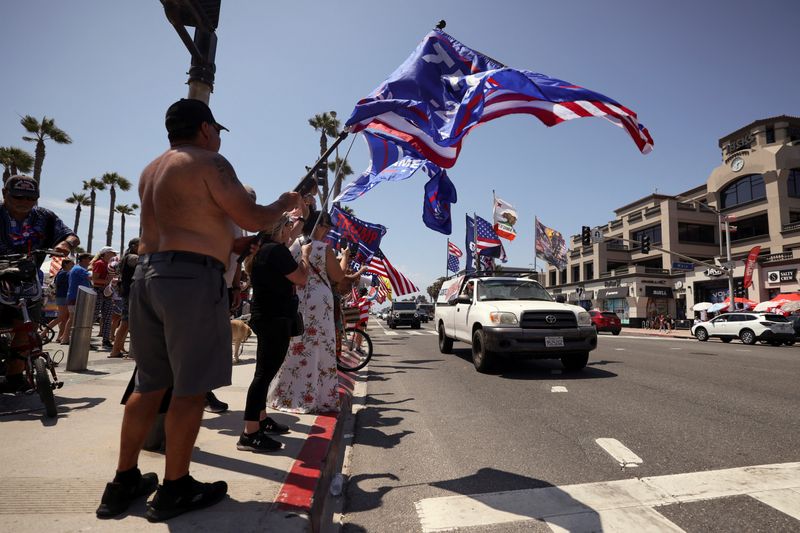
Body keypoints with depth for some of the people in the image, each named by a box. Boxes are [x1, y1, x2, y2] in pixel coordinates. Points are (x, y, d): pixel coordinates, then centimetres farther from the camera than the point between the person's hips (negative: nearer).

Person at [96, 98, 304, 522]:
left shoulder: (152, 169, 22)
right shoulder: (209, 162, -4)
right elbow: (252, 220, -9)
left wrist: (231, 242, 34)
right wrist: (284, 204, 9)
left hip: (147, 273, 9)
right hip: (190, 277, -9)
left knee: (150, 384, 15)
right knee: (191, 387, -1)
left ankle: (124, 483, 22)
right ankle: (175, 489, 8)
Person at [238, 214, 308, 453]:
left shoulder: (262, 250, 13)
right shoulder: (277, 250, -15)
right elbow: (301, 279, -14)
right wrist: (305, 255, 2)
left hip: (264, 317, 11)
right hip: (275, 319, -11)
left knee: (264, 371, 17)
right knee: (265, 373, -11)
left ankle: (261, 419, 29)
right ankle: (250, 434, -10)